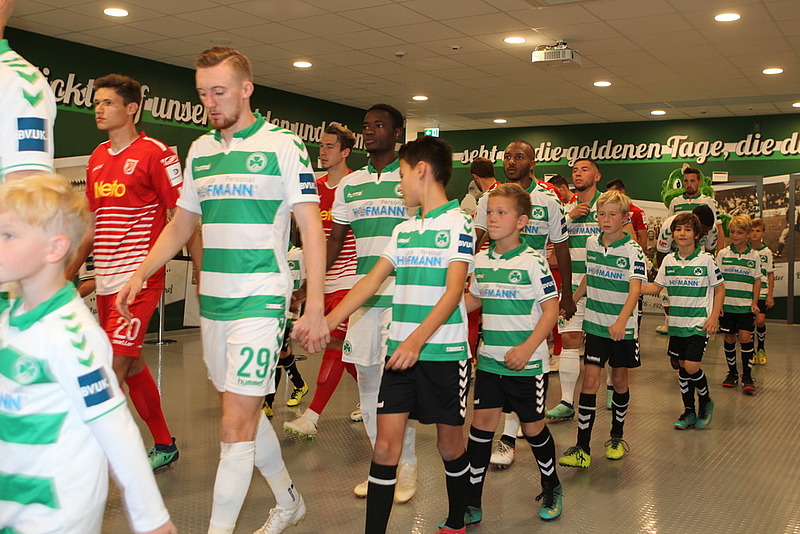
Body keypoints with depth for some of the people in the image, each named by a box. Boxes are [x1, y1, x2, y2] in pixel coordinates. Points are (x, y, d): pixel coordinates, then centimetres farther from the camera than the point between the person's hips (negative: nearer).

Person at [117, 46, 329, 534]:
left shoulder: (283, 146, -5)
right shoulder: (199, 151, 12)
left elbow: (312, 228, -7)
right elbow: (181, 225, 20)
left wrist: (315, 308, -13)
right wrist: (140, 275, 7)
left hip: (260, 302, -6)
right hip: (212, 303, 6)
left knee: (236, 425, -8)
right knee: (247, 412, 15)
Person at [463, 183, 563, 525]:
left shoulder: (532, 261, -12)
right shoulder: (481, 260, 4)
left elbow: (551, 309, -11)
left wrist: (527, 348, -20)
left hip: (526, 363, -4)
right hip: (489, 359, 4)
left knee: (533, 426, 10)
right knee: (481, 423, 2)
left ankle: (552, 490, 36)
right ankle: (471, 506, 11)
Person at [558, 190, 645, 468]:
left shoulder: (632, 250, -11)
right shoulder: (591, 243, 4)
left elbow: (635, 288, -23)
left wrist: (621, 321, -38)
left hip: (623, 328, -3)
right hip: (595, 324, 3)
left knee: (619, 380, 11)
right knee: (590, 380, -6)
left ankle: (617, 437, 31)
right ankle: (582, 448, -7)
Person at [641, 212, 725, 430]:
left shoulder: (706, 260, -6)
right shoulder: (668, 261, 5)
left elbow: (719, 289, 1)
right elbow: (656, 287, 9)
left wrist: (714, 317, -8)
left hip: (699, 324, -4)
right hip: (676, 324, 4)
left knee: (691, 366, -13)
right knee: (682, 367, 10)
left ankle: (706, 401, 15)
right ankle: (689, 412, 23)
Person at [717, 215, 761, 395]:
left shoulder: (754, 256, 3)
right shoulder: (723, 254, 2)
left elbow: (757, 280, 7)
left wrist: (754, 302, -1)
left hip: (746, 305, -1)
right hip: (727, 304, 1)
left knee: (745, 337, -9)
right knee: (729, 338, 8)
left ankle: (747, 377, 0)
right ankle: (732, 373, 23)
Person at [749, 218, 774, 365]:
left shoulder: (767, 252, 2)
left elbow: (770, 275, 5)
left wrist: (770, 295, 0)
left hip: (762, 292, 0)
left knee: (760, 321, -10)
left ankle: (761, 349, 14)